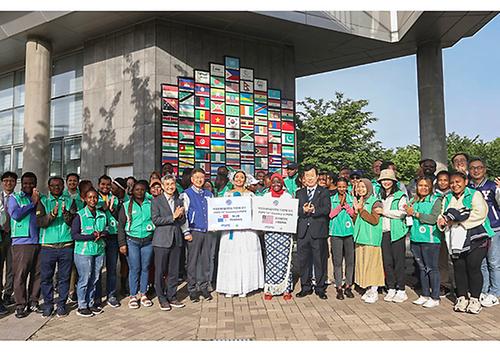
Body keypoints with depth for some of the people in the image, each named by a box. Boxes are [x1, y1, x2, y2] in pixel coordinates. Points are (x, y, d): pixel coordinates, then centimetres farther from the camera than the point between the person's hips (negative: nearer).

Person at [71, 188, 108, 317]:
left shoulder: (102, 215, 9)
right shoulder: (79, 215, -7)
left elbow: (106, 230, 14)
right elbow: (74, 235, -11)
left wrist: (101, 234, -9)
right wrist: (91, 236, -18)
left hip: (99, 251, 5)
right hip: (84, 252, -5)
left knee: (94, 279, 11)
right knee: (84, 280, 1)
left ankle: (91, 303, 24)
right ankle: (82, 307, 15)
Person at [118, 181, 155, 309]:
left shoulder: (150, 204, 8)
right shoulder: (126, 206, 4)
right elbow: (121, 226, 2)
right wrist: (122, 243, -5)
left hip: (148, 241, 2)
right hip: (132, 241, -2)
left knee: (145, 268, 6)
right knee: (134, 269, -2)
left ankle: (143, 293, 20)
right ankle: (133, 295, 11)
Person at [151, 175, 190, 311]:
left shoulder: (179, 201, 14)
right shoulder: (156, 201, -1)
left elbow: (183, 221, 14)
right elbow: (155, 220, -11)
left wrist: (181, 216, -8)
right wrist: (172, 217, -16)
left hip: (176, 240, 4)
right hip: (162, 240, -4)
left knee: (174, 271, 9)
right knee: (160, 271, 3)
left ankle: (172, 297, 21)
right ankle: (162, 299, 17)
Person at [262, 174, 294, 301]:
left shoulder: (288, 196, 7)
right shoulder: (266, 196, 11)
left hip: (285, 232, -1)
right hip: (270, 232, 1)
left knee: (285, 259, -3)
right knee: (270, 259, -2)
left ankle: (286, 289, 7)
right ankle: (269, 289, 7)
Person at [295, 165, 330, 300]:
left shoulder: (324, 192, 6)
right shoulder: (299, 193, 15)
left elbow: (327, 209, -8)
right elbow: (295, 210, 4)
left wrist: (314, 210, -22)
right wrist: (303, 210, -16)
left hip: (318, 231, -3)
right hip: (303, 231, 3)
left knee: (320, 261, 4)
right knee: (303, 261, 8)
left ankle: (320, 288, 17)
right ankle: (306, 287, 21)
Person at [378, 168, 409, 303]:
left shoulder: (400, 195, -1)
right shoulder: (380, 196, 17)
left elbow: (402, 213, -12)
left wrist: (384, 211, -10)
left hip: (397, 232, -5)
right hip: (384, 232, 5)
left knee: (399, 261, -1)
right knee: (387, 261, 7)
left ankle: (401, 290, 7)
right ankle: (391, 289, 16)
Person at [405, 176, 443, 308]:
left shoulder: (436, 200, -5)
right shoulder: (414, 201, 14)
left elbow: (434, 218, -17)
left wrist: (415, 213, -14)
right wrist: (408, 212, 0)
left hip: (430, 239, -6)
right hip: (416, 238, 6)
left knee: (432, 268, 0)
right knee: (422, 268, 14)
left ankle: (435, 297, 10)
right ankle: (425, 295, 25)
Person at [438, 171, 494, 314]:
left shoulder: (475, 195, 1)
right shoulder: (447, 199, 18)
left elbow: (479, 213, -15)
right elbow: (442, 216, 13)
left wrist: (456, 218, -13)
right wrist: (442, 220, -11)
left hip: (475, 238, -4)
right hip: (456, 240, 5)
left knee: (473, 267, -5)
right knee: (459, 268, 4)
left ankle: (475, 299, 7)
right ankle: (462, 298, 14)